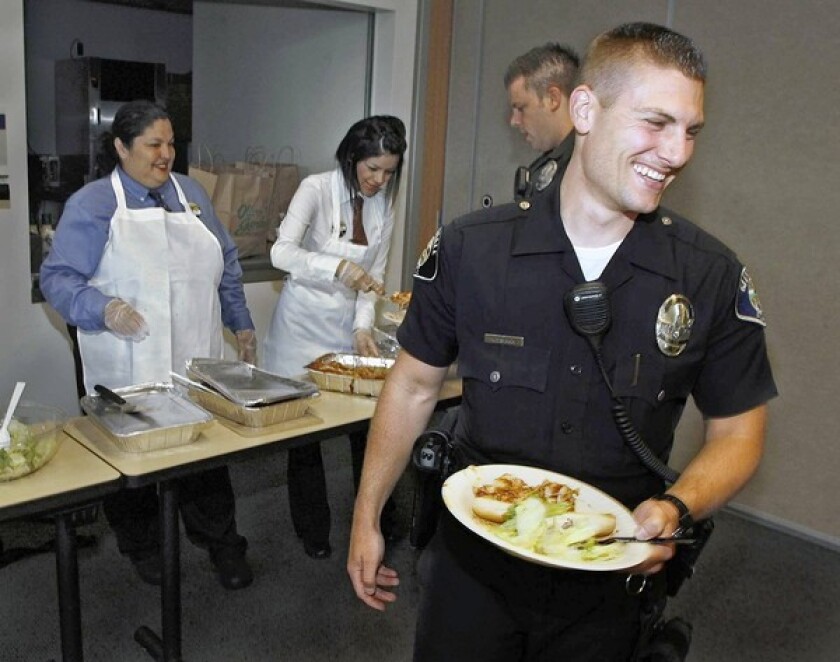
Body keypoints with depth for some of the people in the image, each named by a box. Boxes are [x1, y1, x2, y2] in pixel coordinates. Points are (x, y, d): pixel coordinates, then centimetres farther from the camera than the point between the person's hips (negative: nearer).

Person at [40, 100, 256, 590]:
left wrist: (241, 323, 14)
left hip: (198, 365, 3)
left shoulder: (192, 193, 11)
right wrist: (103, 309, -23)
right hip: (128, 371, -3)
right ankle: (142, 546, 32)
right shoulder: (92, 204, -3)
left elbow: (226, 264, 17)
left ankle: (222, 543, 23)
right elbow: (58, 277, -6)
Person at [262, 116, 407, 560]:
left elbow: (373, 275, 6)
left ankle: (378, 520, 25)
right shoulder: (316, 189, -14)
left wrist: (363, 327, -8)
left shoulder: (383, 205, 3)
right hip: (304, 323, -4)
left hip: (347, 324, 4)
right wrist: (339, 268, -40)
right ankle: (313, 532, 22)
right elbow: (282, 253, -26)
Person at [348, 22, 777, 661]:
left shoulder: (714, 278, -11)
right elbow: (414, 386, -2)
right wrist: (367, 516, 2)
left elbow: (737, 431, -1)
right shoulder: (470, 248, -13)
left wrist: (676, 507, -21)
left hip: (611, 579, 1)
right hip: (473, 561, 0)